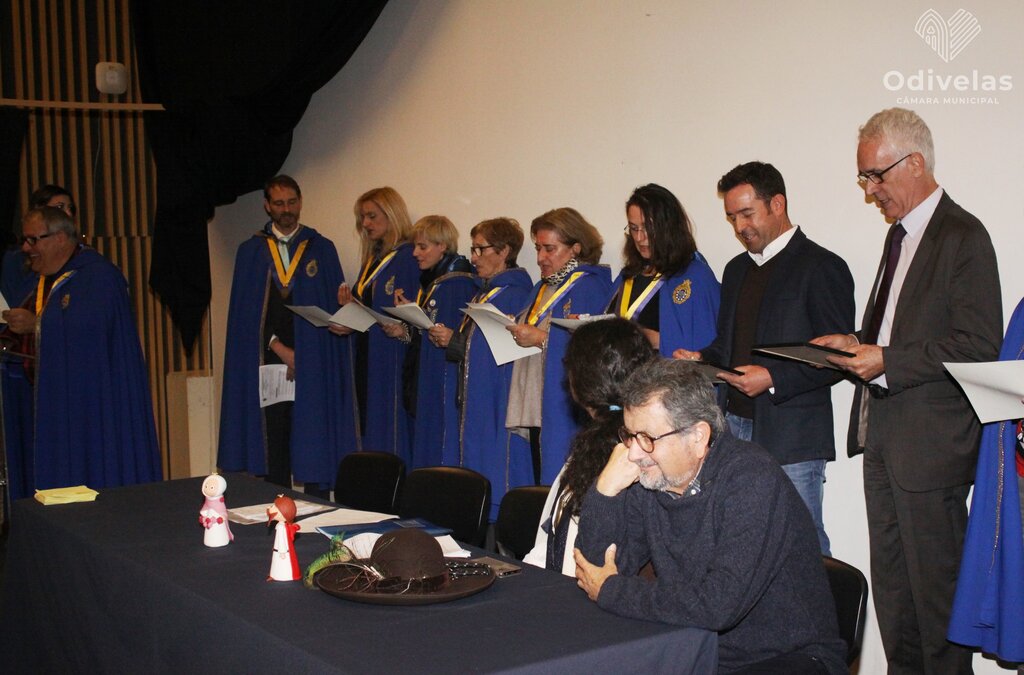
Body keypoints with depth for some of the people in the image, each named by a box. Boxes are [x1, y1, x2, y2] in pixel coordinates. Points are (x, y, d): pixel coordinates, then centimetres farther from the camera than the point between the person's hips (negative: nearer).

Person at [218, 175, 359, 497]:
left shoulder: (322, 248, 8)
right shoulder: (250, 251, 10)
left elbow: (334, 306, 4)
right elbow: (245, 310, 4)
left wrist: (306, 352, -7)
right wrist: (279, 347, -7)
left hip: (314, 364, -1)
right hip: (268, 360, 1)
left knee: (314, 441, -4)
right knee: (272, 439, 0)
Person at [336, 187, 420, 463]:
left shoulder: (409, 257, -11)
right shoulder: (373, 257, 17)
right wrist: (350, 305, 1)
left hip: (393, 361, -9)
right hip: (367, 359, 9)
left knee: (391, 434, -6)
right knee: (369, 428, 10)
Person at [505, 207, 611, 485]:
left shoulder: (589, 287, -8)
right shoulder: (542, 288, 21)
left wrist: (543, 338, -20)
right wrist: (516, 332, 5)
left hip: (565, 413, -9)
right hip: (535, 410, 9)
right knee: (543, 493, 9)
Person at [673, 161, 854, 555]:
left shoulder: (821, 267, -5)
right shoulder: (736, 270, 18)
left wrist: (774, 378, -20)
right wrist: (702, 359, 5)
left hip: (791, 439, -7)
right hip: (735, 427, 7)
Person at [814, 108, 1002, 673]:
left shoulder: (962, 236, -12)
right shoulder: (900, 233, 17)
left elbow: (979, 346, -18)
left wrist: (887, 362, -21)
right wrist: (858, 344, 7)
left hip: (930, 442, -9)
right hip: (882, 436, 9)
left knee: (935, 584, 1)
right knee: (891, 586, 15)